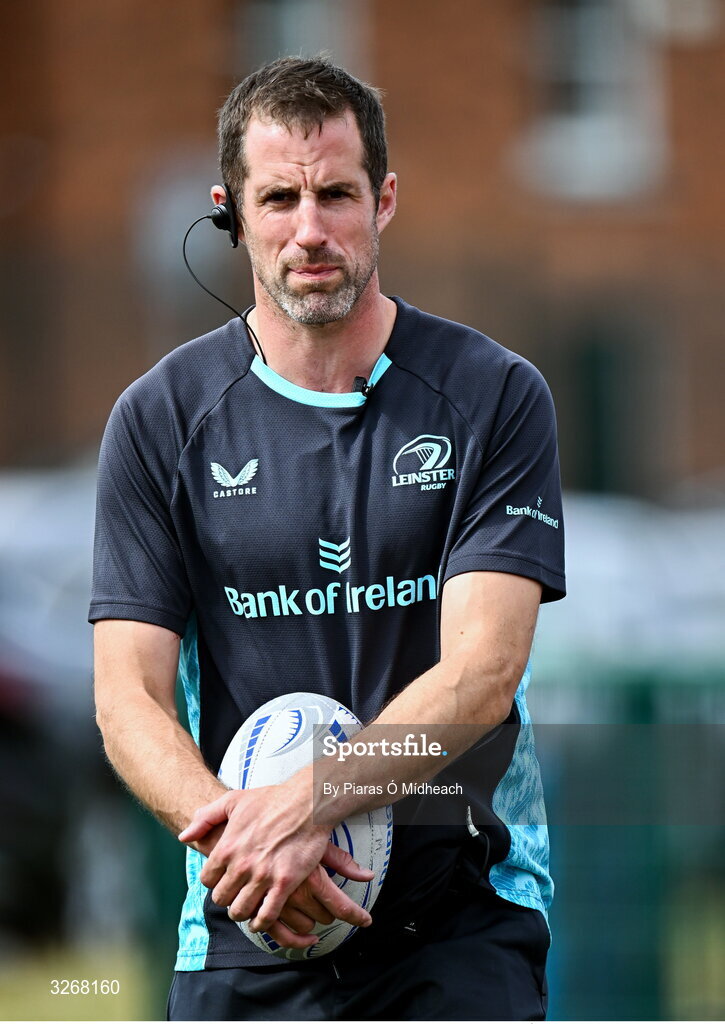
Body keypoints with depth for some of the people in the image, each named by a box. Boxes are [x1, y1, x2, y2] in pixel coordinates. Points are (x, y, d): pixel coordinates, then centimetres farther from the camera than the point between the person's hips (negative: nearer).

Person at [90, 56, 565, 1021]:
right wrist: (229, 828, -20)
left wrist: (308, 805, -23)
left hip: (461, 922, -2)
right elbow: (129, 696, 0)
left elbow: (480, 673, -9)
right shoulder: (159, 418, 5)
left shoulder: (495, 396, 0)